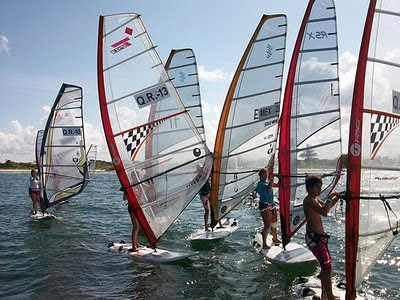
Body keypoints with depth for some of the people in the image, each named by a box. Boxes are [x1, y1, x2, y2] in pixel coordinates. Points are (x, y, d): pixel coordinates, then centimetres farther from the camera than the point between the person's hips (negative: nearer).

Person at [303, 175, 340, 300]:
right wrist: (329, 197, -25)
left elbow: (327, 206, 27)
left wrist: (337, 198, 11)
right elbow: (324, 212, -35)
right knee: (327, 266, -10)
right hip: (314, 238, -11)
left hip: (320, 236, 11)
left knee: (326, 265, 17)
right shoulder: (309, 200, -20)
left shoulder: (315, 199, 12)